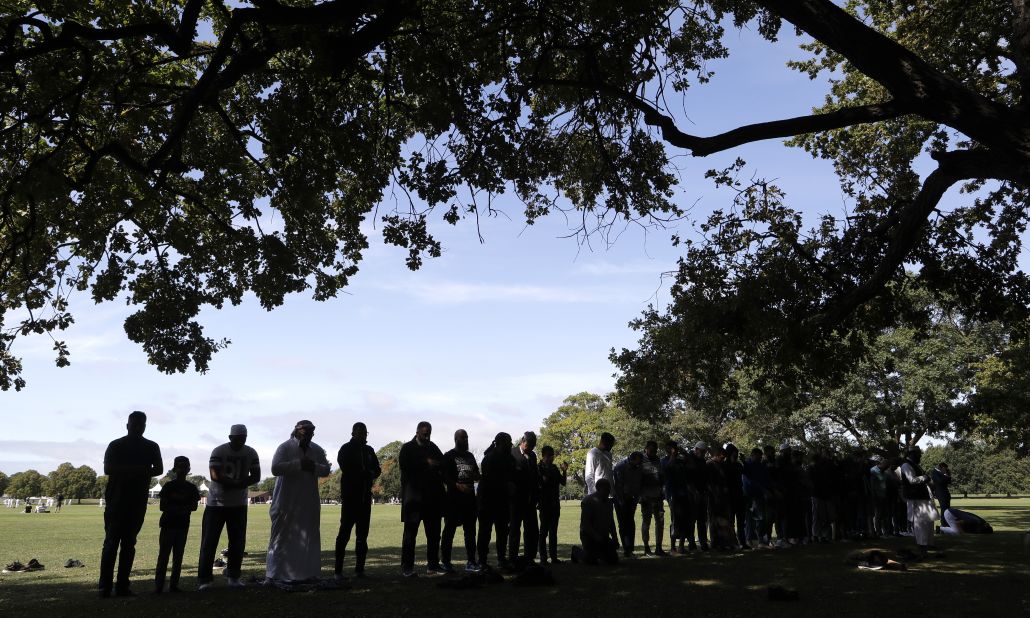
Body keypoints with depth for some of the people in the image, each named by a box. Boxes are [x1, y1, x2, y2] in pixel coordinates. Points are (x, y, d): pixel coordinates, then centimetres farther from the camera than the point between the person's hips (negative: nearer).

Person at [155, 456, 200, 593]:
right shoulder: (168, 486, -3)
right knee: (163, 555, -4)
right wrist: (180, 508, -18)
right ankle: (158, 585, -2)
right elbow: (162, 506, -7)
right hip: (168, 524, -3)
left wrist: (181, 509, -16)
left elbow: (194, 506, 2)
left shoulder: (191, 488, 6)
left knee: (178, 556, 5)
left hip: (183, 525, 3)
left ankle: (174, 584, 10)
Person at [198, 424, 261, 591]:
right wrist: (239, 482, -19)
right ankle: (204, 579, 0)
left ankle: (234, 577, 17)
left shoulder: (251, 453, 0)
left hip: (239, 504, 4)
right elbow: (215, 475, -21)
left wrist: (238, 483, -19)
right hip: (216, 503, -4)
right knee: (209, 542, -4)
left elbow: (256, 477, -3)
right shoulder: (219, 451, -12)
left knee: (238, 542, 6)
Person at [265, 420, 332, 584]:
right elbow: (275, 468, -18)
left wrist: (313, 467, -10)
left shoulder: (317, 450, 9)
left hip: (309, 503, 5)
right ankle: (273, 575, 7)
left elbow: (326, 470, 10)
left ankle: (308, 573, 16)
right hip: (286, 502, -5)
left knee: (309, 538, 7)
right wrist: (299, 464, -23)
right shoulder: (285, 448, -7)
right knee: (281, 538, 0)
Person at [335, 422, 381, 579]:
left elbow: (377, 469, 13)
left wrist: (373, 473, -9)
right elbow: (347, 469, -12)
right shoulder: (346, 449, 0)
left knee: (362, 534, 5)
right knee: (345, 532, -7)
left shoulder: (369, 450, 16)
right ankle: (338, 570, -5)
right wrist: (367, 473, -12)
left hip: (365, 496, 6)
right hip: (350, 496, -5)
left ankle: (360, 568, 10)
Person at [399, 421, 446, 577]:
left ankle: (433, 564, 17)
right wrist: (426, 464, -15)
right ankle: (407, 567, 5)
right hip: (413, 496, -5)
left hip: (432, 496, 5)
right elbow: (405, 466, -15)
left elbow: (443, 464, 12)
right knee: (410, 532, -1)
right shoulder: (407, 448, 0)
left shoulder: (433, 448, 15)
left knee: (434, 533, 8)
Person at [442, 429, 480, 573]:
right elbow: (444, 476, -8)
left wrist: (477, 476, -1)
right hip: (453, 498, -6)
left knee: (470, 531, 6)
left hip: (469, 498, 6)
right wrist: (457, 485, -21)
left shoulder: (470, 456, 18)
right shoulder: (449, 456, 0)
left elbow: (477, 475, 22)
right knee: (449, 530, -2)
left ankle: (470, 562, 11)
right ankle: (446, 562, 6)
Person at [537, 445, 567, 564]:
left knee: (553, 531, 9)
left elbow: (563, 482, 11)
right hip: (545, 504, -6)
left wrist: (564, 471, -1)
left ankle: (554, 557, 13)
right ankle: (543, 558, 1)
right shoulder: (539, 468, -6)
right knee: (544, 531, -3)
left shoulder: (554, 468, 11)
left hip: (555, 503, 6)